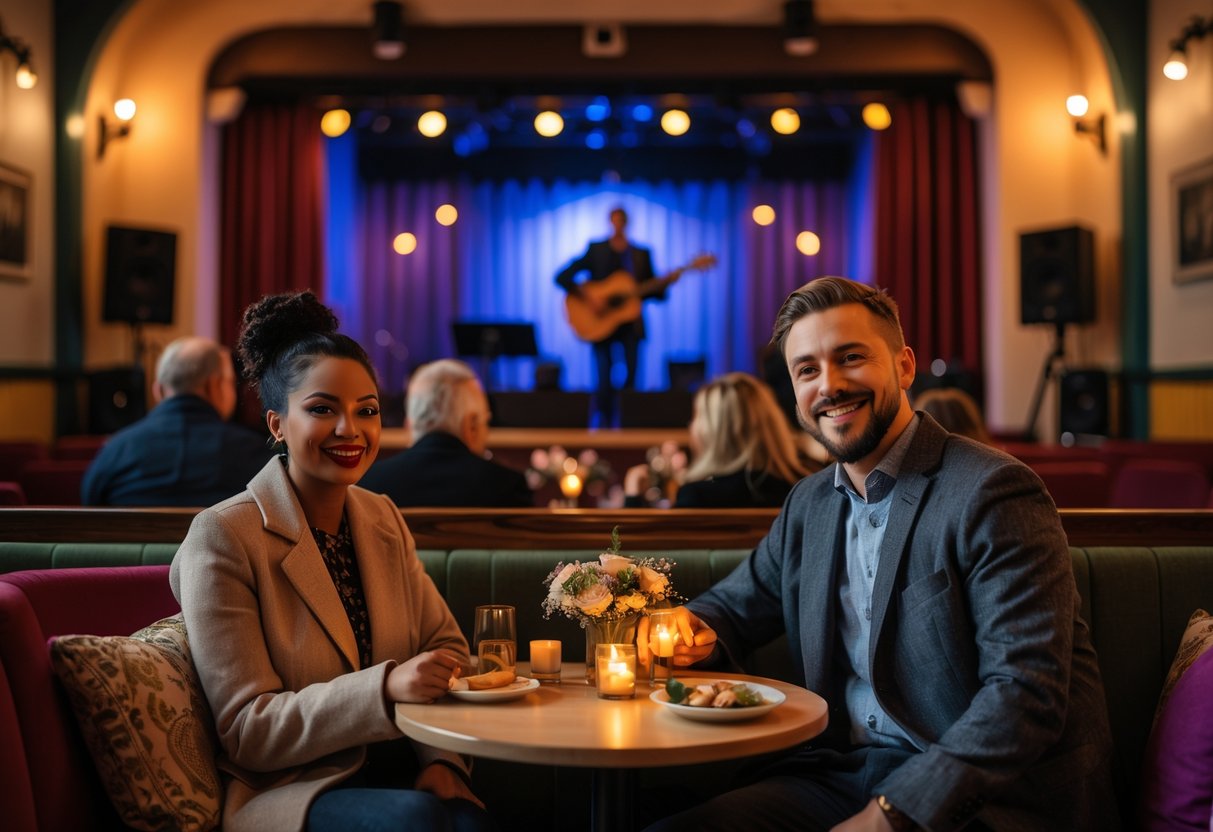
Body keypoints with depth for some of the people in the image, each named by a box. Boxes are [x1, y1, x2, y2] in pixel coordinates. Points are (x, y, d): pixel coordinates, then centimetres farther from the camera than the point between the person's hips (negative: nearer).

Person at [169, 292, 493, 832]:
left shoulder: (382, 519, 10)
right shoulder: (222, 538, -9)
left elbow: (445, 644, 13)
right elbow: (248, 733, -12)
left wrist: (443, 759, -6)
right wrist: (386, 687, -26)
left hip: (394, 770, 5)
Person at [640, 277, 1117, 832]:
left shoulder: (991, 493, -13)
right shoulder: (809, 505, 11)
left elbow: (1027, 692, -19)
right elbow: (736, 605, 20)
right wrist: (692, 630, -4)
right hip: (844, 775, 6)